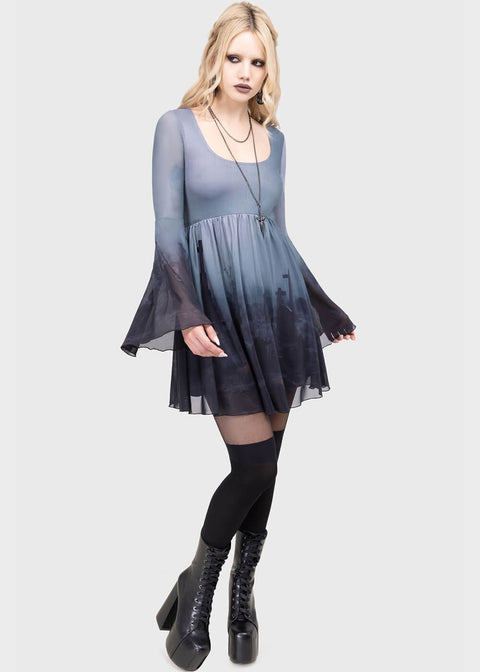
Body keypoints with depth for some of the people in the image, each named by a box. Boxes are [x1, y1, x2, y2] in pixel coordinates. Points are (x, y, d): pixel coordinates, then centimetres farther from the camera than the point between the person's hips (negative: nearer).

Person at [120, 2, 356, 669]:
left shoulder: (274, 138, 16)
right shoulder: (178, 126, 4)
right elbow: (168, 228, -4)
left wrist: (325, 308, 20)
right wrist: (187, 314, -16)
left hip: (279, 304, 5)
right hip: (218, 308, -5)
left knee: (266, 460, 6)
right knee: (255, 461, -10)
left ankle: (243, 595, 26)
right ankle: (197, 586, 16)